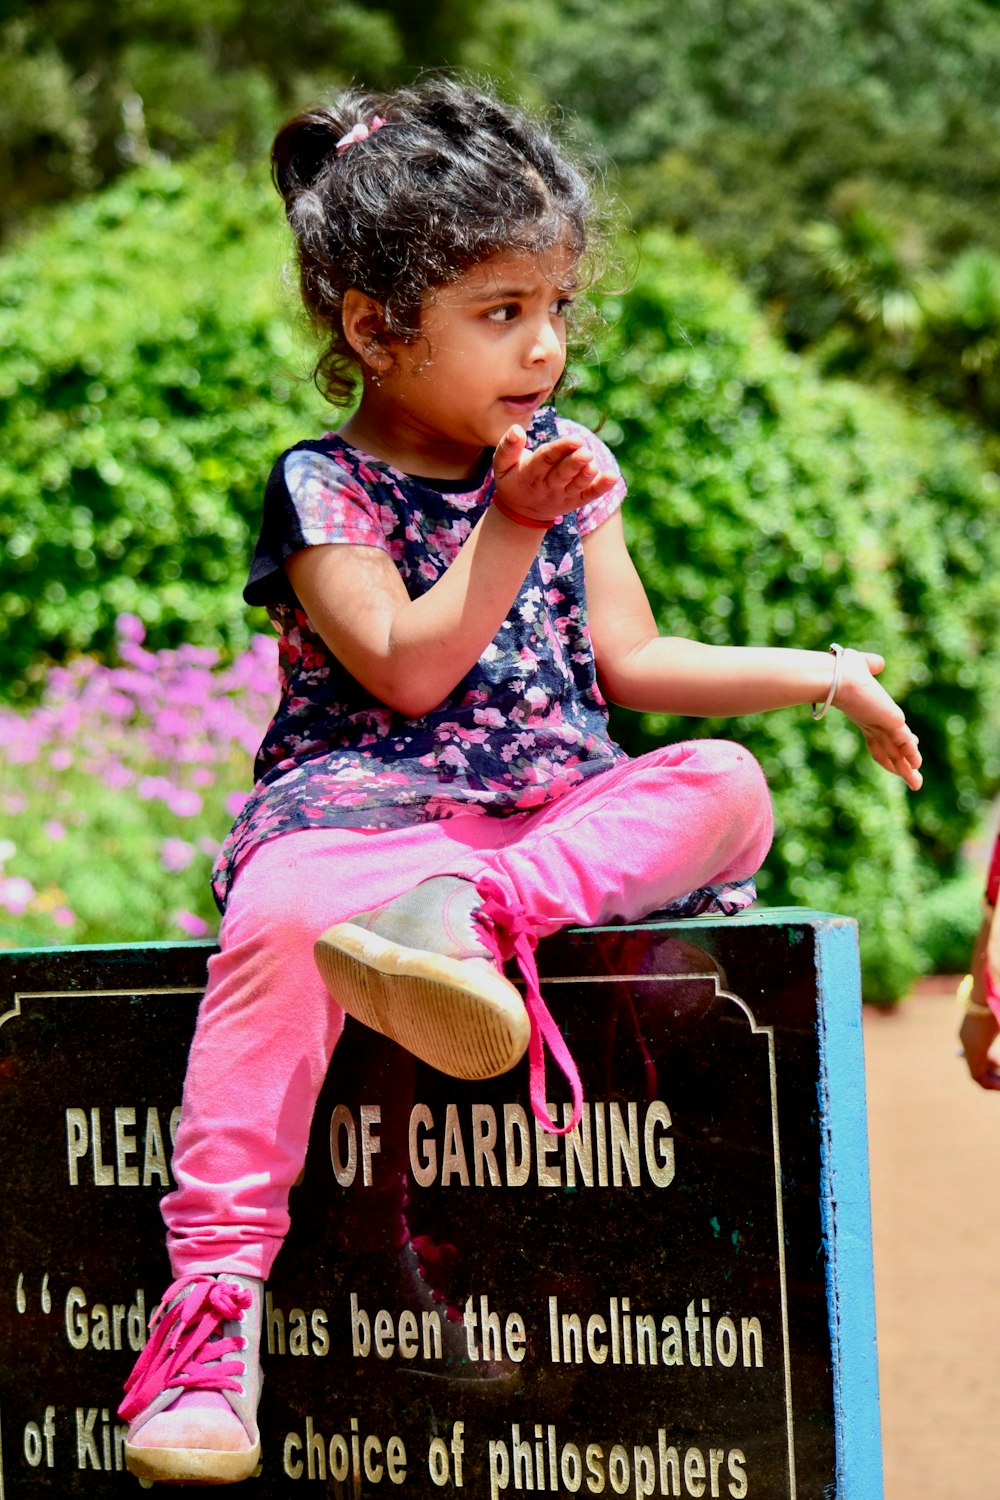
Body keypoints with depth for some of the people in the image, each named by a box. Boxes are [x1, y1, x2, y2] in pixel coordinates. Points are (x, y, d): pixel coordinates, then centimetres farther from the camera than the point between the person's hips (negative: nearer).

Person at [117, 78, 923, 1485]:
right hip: (367, 804, -4)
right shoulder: (323, 490, 0)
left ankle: (473, 908, -41)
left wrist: (818, 672, 10)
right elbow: (408, 669, -12)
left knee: (725, 786, -23)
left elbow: (629, 660, 16)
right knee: (280, 918, -37)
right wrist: (512, 525, -16)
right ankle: (212, 1294, -38)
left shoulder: (565, 465, 15)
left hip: (558, 809, 5)